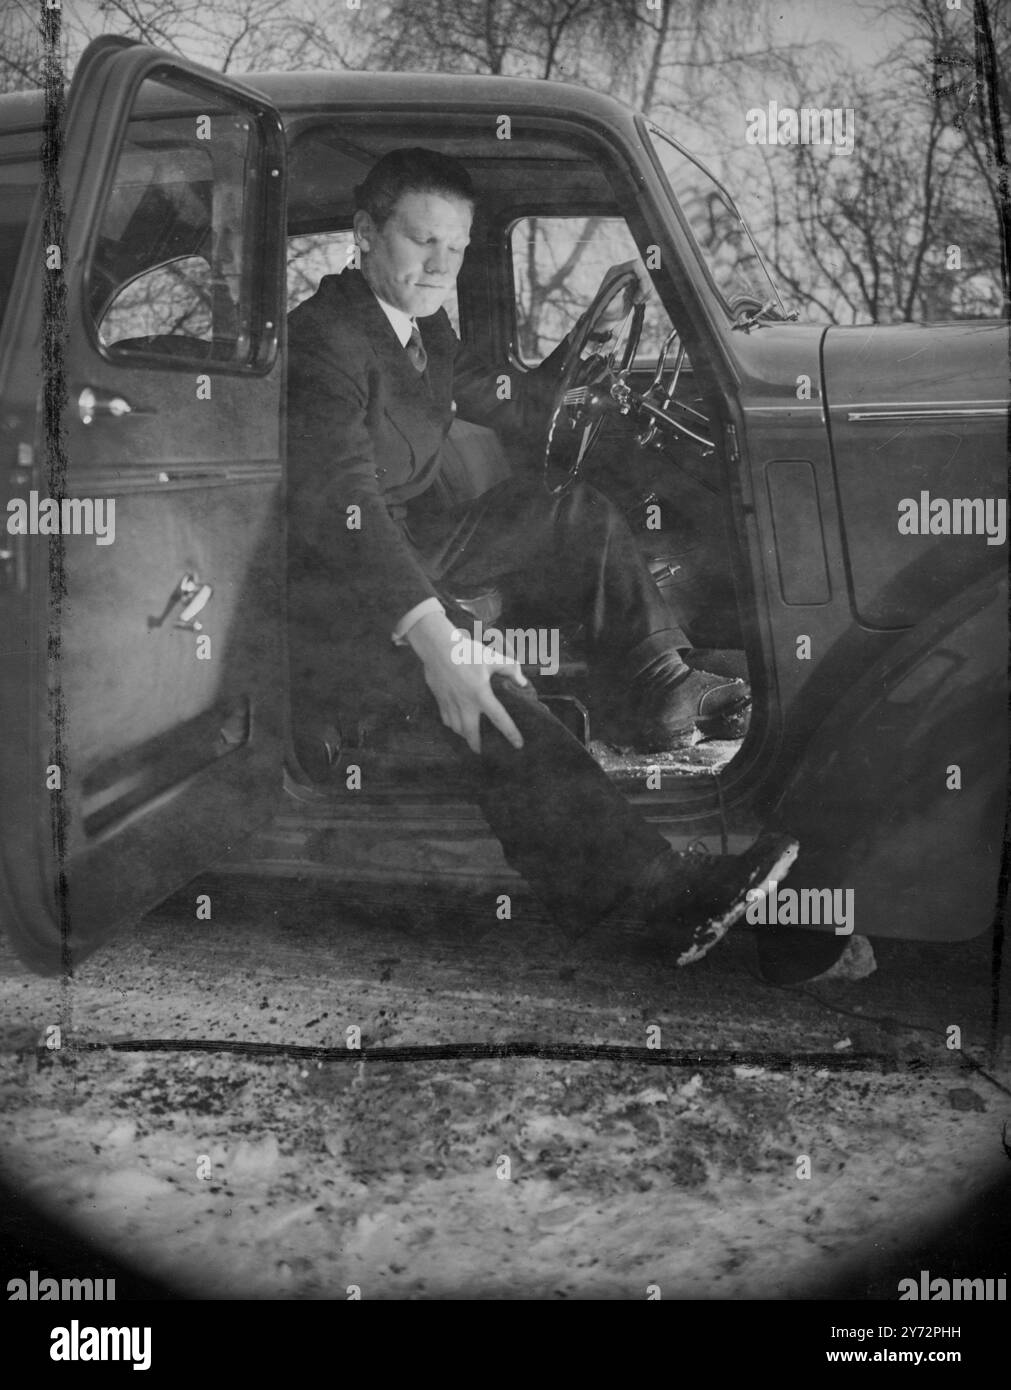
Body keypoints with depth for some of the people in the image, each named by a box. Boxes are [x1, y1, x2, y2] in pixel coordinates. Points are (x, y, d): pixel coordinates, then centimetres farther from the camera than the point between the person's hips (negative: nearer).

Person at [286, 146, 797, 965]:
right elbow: (345, 509, -36)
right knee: (484, 687, -34)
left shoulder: (421, 325, 8)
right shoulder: (323, 341, -21)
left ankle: (665, 690, -4)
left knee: (574, 514, 0)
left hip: (416, 542, 10)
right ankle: (646, 892, -43)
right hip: (336, 582, -10)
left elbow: (515, 415, 22)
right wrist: (435, 641, -48)